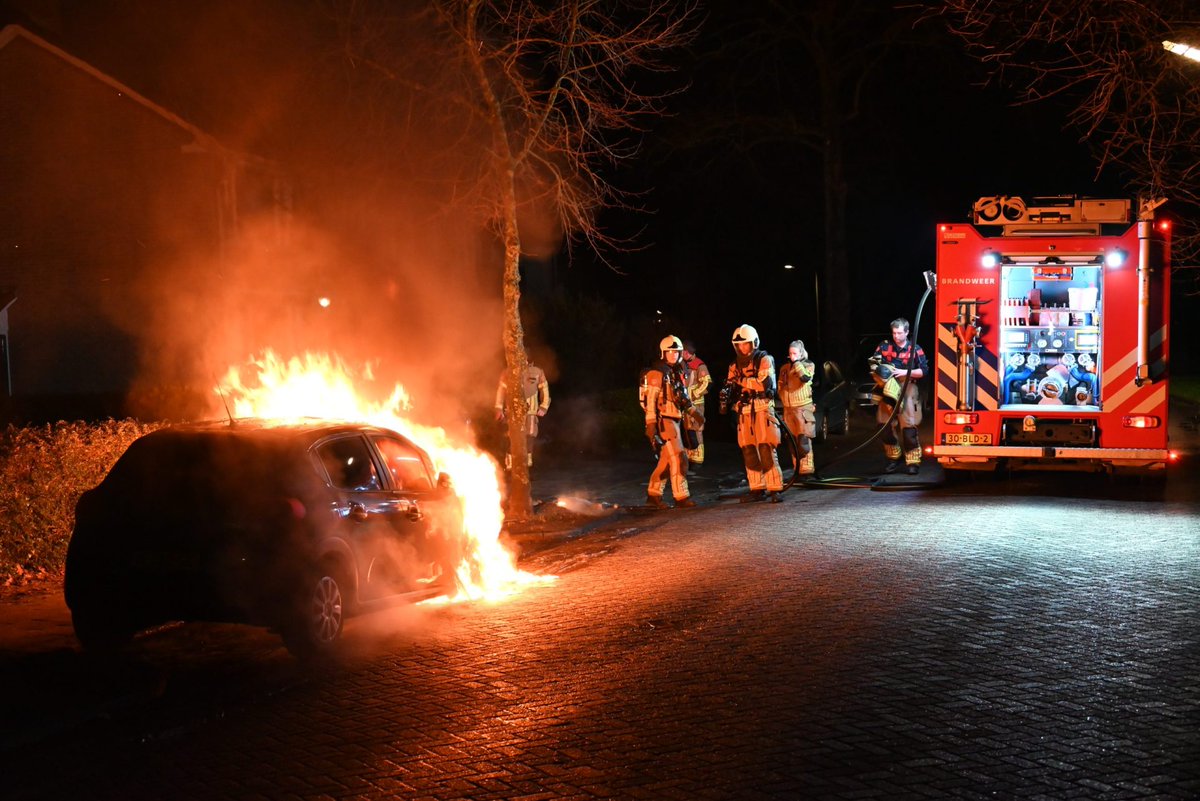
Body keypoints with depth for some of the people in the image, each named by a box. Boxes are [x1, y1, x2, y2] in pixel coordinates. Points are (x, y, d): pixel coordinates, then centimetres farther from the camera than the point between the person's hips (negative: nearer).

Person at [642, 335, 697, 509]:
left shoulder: (678, 372, 15)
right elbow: (650, 400, -15)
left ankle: (653, 495, 18)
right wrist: (651, 425, -21)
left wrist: (693, 412, 13)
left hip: (675, 420, 9)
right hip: (664, 421, -9)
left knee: (666, 460, 11)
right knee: (678, 459, -10)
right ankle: (681, 497, -7)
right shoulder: (657, 373, -11)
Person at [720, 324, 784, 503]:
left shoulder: (764, 360, -4)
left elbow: (765, 383, -18)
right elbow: (731, 387, 16)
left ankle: (776, 489, -9)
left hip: (762, 410, -6)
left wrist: (743, 381, -18)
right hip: (743, 413, 6)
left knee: (767, 451, -12)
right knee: (748, 452, 5)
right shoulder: (735, 365, 13)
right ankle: (757, 489, 12)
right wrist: (725, 394, -7)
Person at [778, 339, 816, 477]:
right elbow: (780, 386, 22)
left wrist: (796, 363, -15)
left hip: (803, 408, -5)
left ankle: (806, 468, -12)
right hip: (788, 409, 5)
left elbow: (805, 378, -22)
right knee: (793, 441, 10)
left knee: (804, 440, -13)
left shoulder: (808, 365, -1)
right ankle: (797, 468, 18)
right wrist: (783, 400, 13)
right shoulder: (784, 368, 11)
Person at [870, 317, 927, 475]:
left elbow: (923, 371, -3)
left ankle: (913, 461, -3)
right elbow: (874, 364, 7)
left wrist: (905, 372, -14)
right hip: (888, 389, 3)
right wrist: (879, 370, -15)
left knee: (908, 427, -10)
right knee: (888, 426, 5)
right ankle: (893, 458, 21)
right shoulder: (885, 346, 8)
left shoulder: (915, 349, 1)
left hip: (907, 390, -3)